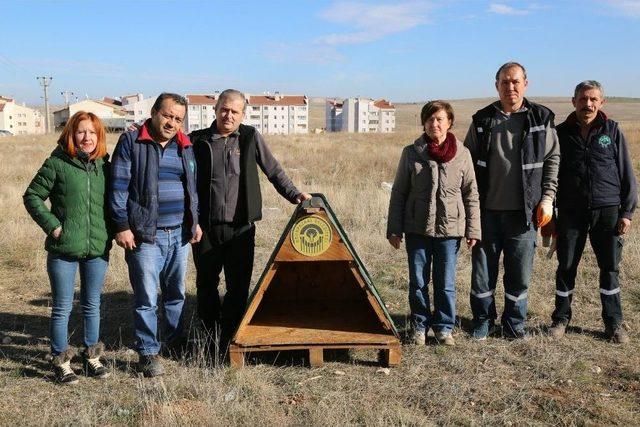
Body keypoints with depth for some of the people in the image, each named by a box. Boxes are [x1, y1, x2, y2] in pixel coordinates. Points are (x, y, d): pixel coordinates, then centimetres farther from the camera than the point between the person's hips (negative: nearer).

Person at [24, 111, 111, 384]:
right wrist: (52, 225, -10)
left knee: (92, 305, 15)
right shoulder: (57, 163, -6)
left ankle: (91, 356, 29)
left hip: (98, 249, 4)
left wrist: (113, 230, 2)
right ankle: (61, 361, 20)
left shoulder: (104, 165, 5)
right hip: (63, 249, -3)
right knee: (62, 308, 6)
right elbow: (32, 196, -1)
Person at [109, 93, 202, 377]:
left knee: (176, 293, 17)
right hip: (145, 236, -5)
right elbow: (118, 187, -7)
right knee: (146, 298, -2)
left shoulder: (185, 147, 13)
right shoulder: (131, 142, -3)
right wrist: (122, 226, -11)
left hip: (180, 234, 6)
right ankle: (148, 353, 9)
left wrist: (194, 221, 18)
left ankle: (176, 341, 33)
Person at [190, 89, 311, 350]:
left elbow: (273, 170, 11)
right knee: (206, 284, 10)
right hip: (206, 227, 1)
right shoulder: (198, 140, 4)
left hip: (241, 227, 0)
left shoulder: (251, 137, 5)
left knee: (239, 287, 2)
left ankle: (230, 343, 15)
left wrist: (294, 195, 3)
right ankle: (211, 340, 24)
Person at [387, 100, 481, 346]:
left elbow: (471, 194, 5)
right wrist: (394, 229, -1)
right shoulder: (412, 153, 0)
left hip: (449, 227, 0)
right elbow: (398, 193, 2)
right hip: (417, 228, 0)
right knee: (418, 282, 9)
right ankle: (420, 326, 24)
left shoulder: (462, 154, 1)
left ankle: (444, 327, 22)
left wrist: (473, 230, 0)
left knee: (446, 283, 7)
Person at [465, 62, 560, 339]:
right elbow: (468, 161, 10)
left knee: (520, 272, 6)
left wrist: (547, 198, -2)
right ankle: (483, 320, 25)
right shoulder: (482, 120, 6)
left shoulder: (541, 119, 3)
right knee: (483, 269, 7)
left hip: (524, 211, -1)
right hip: (488, 210, 1)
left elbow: (552, 160, 6)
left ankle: (514, 323, 24)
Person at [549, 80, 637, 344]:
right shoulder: (561, 133, 3)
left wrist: (627, 212, -1)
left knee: (609, 268, 7)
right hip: (571, 212, 0)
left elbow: (626, 173, 4)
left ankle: (613, 323, 20)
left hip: (607, 211, 0)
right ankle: (561, 318, 20)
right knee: (566, 267, 6)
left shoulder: (612, 131, 2)